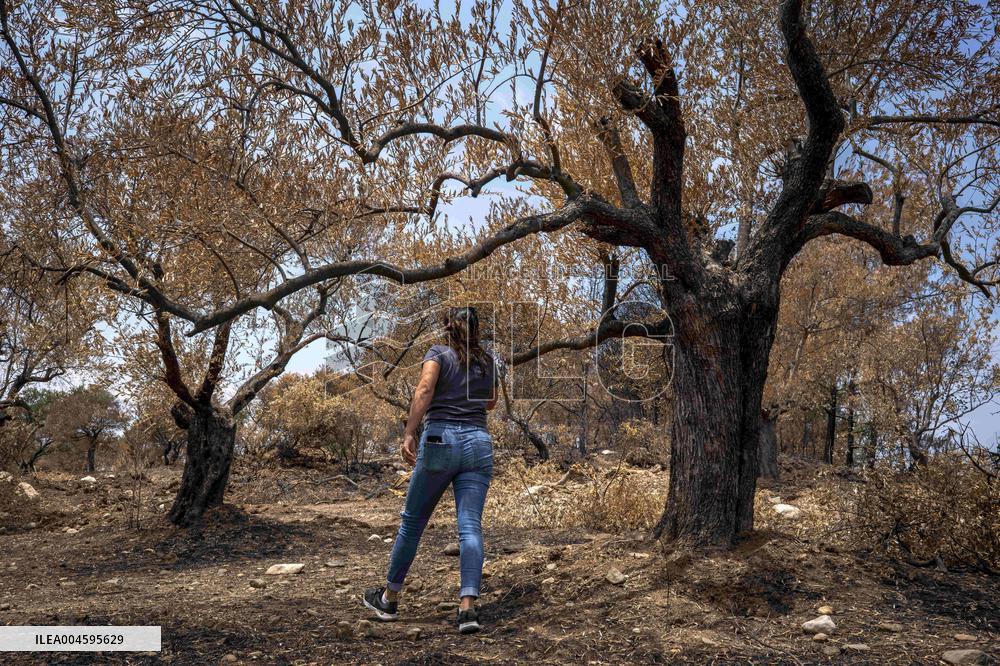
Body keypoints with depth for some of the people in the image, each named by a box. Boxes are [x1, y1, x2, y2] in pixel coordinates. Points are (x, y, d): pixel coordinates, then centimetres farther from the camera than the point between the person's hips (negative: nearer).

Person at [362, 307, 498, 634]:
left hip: (440, 439, -2)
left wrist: (409, 433, -19)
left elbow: (424, 389, -15)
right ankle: (468, 608, -16)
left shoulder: (438, 353, 4)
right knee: (470, 527, -3)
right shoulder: (488, 362, 16)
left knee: (412, 521, 11)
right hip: (478, 443, 3)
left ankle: (389, 598, 23)